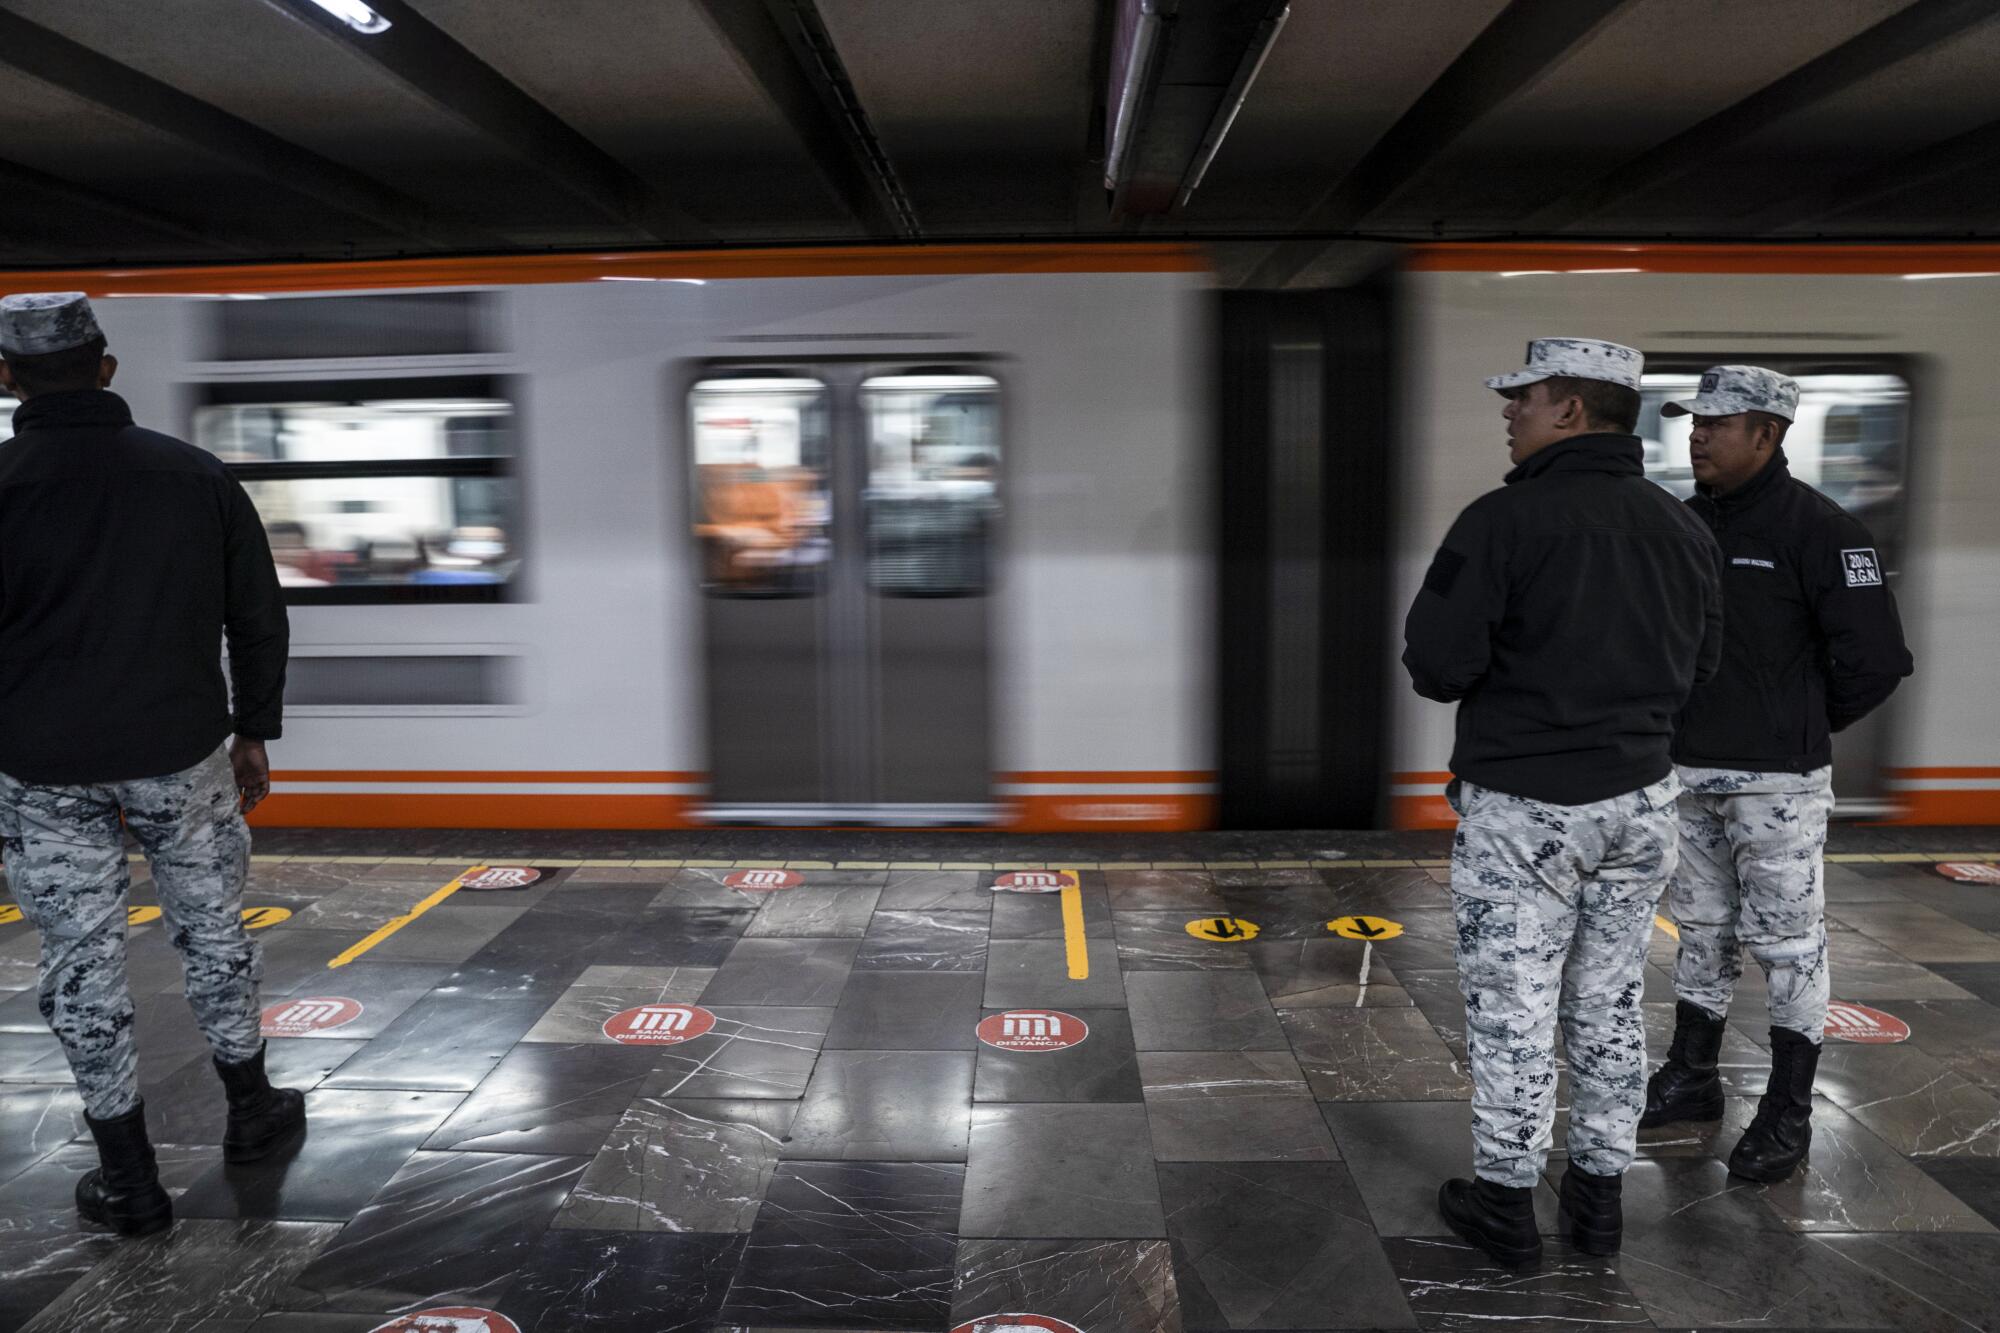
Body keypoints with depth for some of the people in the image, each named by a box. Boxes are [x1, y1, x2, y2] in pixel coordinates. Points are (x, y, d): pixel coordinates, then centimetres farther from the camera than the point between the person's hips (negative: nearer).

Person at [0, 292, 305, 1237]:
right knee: (211, 928, 18)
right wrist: (254, 731, 14)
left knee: (82, 963, 9)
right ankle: (251, 1112, 33)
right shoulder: (194, 475, -1)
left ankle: (129, 1179, 18)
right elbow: (259, 617, 4)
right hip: (181, 755, 2)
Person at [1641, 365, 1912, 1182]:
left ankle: (1788, 1115, 16)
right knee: (1701, 933, 16)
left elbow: (1875, 658, -13)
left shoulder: (1817, 528, -12)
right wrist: (1677, 718, 7)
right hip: (1689, 773, 6)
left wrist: (1805, 723, -1)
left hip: (1778, 782, -6)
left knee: (1789, 945, 4)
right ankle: (1691, 1079, 30)